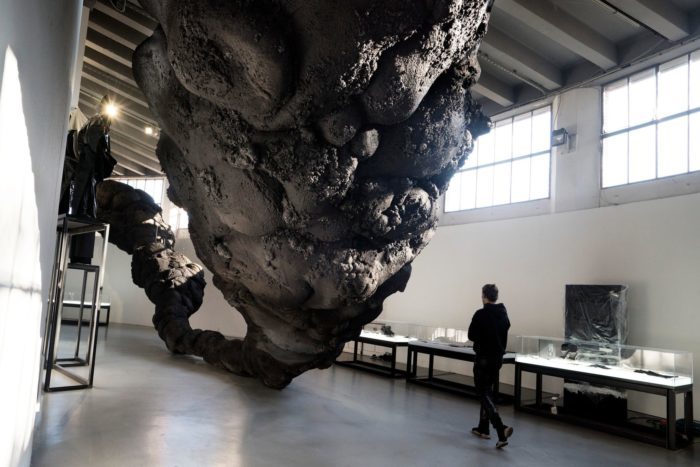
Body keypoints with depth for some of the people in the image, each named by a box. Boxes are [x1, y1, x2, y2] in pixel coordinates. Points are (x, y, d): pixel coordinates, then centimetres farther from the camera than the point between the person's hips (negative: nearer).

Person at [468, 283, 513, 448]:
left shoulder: (481, 314, -17)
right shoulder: (504, 314, 4)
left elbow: (471, 336, -9)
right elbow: (504, 335, 13)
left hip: (483, 358, -7)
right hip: (498, 357, 7)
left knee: (484, 394, -3)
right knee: (488, 391, 18)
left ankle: (502, 430, -18)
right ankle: (483, 428, 25)